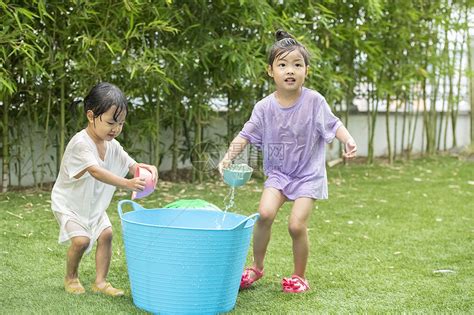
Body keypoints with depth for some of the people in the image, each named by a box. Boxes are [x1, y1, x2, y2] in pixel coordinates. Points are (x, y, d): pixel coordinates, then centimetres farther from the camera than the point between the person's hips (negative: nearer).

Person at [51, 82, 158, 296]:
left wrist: (147, 169, -32)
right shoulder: (80, 143, -30)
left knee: (106, 234, -7)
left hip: (94, 205, 7)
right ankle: (71, 278, 7)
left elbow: (132, 165, -7)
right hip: (69, 204, -7)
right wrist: (126, 184, -56)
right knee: (81, 239, -19)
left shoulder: (112, 146, -5)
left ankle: (100, 281, 4)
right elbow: (96, 171, -43)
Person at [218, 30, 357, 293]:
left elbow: (333, 125, -8)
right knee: (265, 213, -18)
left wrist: (348, 140, -28)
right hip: (278, 173, 2)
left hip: (309, 175, -2)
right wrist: (228, 158, -17)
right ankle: (257, 267, 6)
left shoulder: (314, 101, -13)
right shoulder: (265, 107, -8)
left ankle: (300, 276, 13)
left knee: (296, 224, -12)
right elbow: (245, 135, -5)